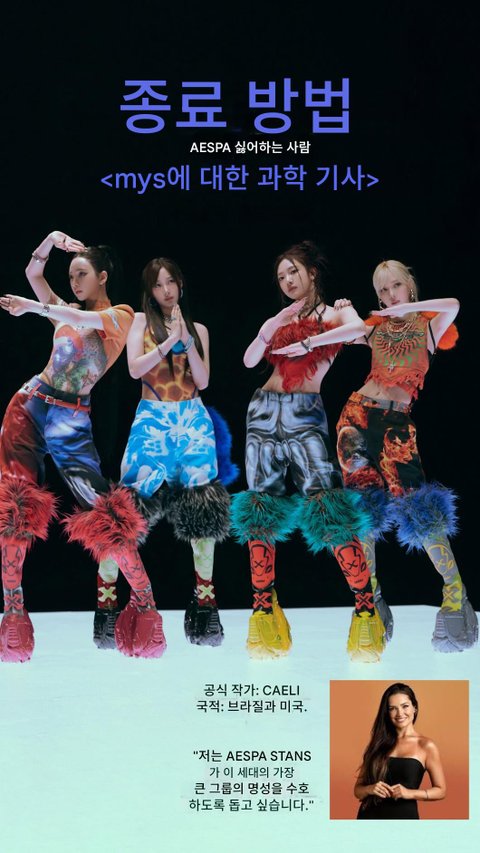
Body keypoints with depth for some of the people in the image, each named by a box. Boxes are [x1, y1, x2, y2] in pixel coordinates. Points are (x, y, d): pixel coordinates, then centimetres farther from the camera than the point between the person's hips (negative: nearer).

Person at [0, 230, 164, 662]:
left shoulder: (121, 315, 1)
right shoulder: (68, 312, 18)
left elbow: (91, 321, -19)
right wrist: (51, 240, 4)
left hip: (69, 419, -5)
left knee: (104, 512, -13)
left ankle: (145, 605, -2)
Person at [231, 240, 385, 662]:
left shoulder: (336, 311, 6)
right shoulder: (282, 318, 19)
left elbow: (359, 329, -18)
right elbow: (250, 361, 9)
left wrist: (307, 342, -14)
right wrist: (269, 328, -6)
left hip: (306, 415, -5)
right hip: (265, 412, 5)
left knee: (329, 507, -17)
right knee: (260, 507, 1)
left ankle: (366, 611, -14)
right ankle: (264, 609, 7)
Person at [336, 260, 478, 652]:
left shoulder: (428, 325, 5)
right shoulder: (375, 327, 12)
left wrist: (406, 309, -19)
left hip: (396, 423, -3)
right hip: (359, 414, 3)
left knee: (418, 507, -15)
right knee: (364, 505, 4)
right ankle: (371, 592, 15)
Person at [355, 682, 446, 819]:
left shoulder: (426, 746, -3)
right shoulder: (378, 743, 5)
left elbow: (441, 791, 0)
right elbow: (358, 789, 7)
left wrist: (410, 793, -14)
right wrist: (370, 789, -13)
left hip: (405, 815, -2)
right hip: (369, 814, 2)